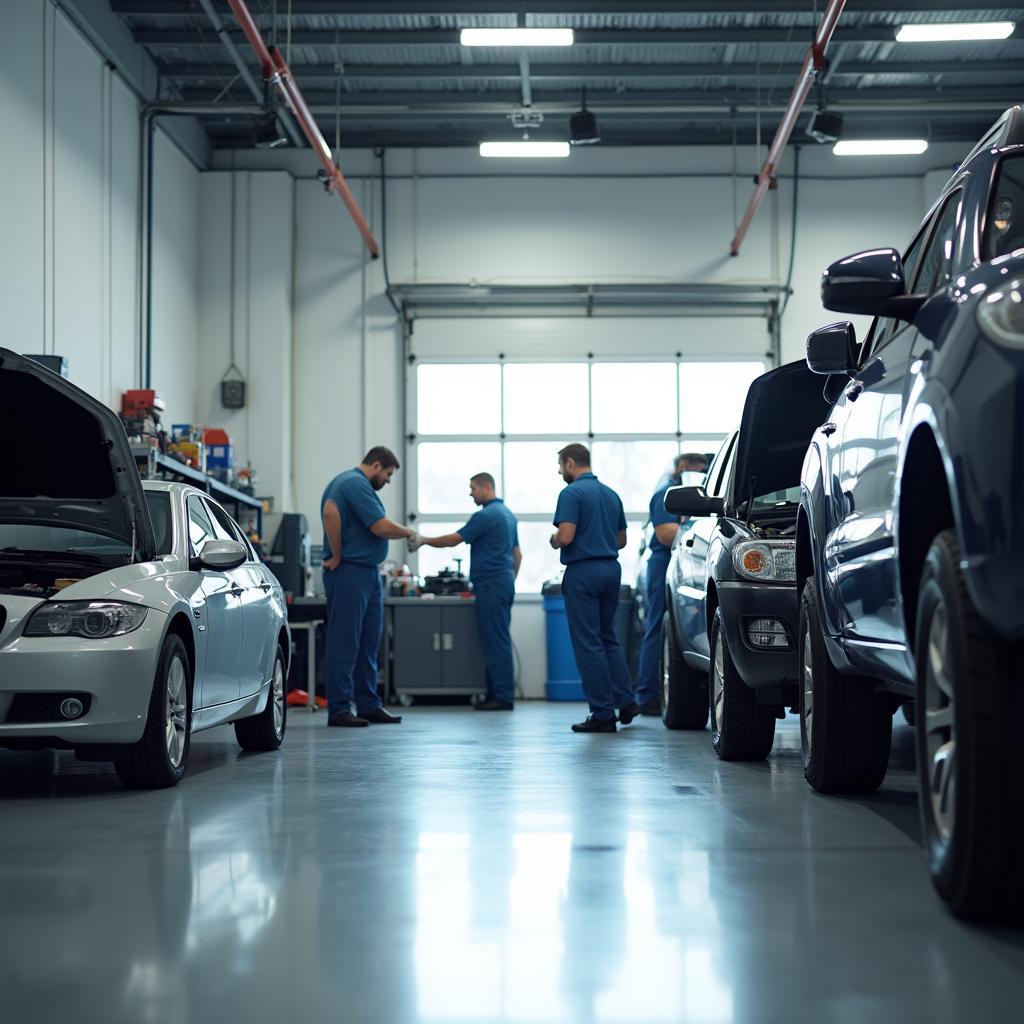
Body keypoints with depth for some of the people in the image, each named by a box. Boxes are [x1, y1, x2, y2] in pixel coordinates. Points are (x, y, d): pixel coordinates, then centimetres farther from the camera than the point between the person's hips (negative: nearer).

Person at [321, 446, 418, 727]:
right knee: (345, 642, -7)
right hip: (350, 574, -11)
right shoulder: (355, 484, -15)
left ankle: (368, 705, 16)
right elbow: (382, 527, -21)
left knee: (368, 641, 11)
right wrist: (408, 533, -3)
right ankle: (338, 709, -4)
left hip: (368, 573, 11)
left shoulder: (354, 483, 19)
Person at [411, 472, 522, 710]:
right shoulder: (507, 514, 16)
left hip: (491, 585, -10)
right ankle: (499, 693, 12)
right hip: (505, 583, 10)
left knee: (496, 641, -8)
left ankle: (503, 696, -8)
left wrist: (425, 540, 0)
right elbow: (517, 554, 21)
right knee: (499, 640, 10)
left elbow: (453, 539, -12)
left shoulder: (487, 515, -14)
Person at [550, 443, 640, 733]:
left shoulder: (572, 493, -12)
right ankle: (625, 701, 10)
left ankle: (602, 714, -3)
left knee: (588, 643, -3)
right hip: (610, 569, 8)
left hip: (583, 572, -8)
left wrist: (554, 540, 0)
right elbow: (621, 540, 17)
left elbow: (566, 536, -21)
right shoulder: (611, 494, 13)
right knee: (608, 638, 18)